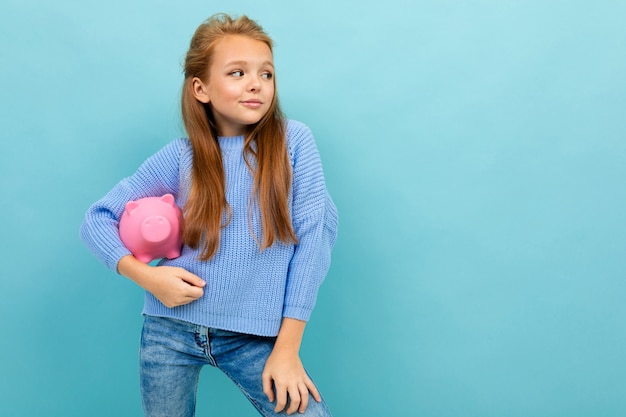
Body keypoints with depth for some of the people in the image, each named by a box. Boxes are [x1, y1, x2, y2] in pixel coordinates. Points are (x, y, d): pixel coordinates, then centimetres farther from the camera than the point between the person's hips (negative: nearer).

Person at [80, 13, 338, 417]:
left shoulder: (293, 140, -5)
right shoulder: (180, 156, -2)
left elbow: (314, 236, -8)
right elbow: (98, 220, 4)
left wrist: (288, 346, -11)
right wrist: (147, 276, -14)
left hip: (254, 336, -1)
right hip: (171, 330, 2)